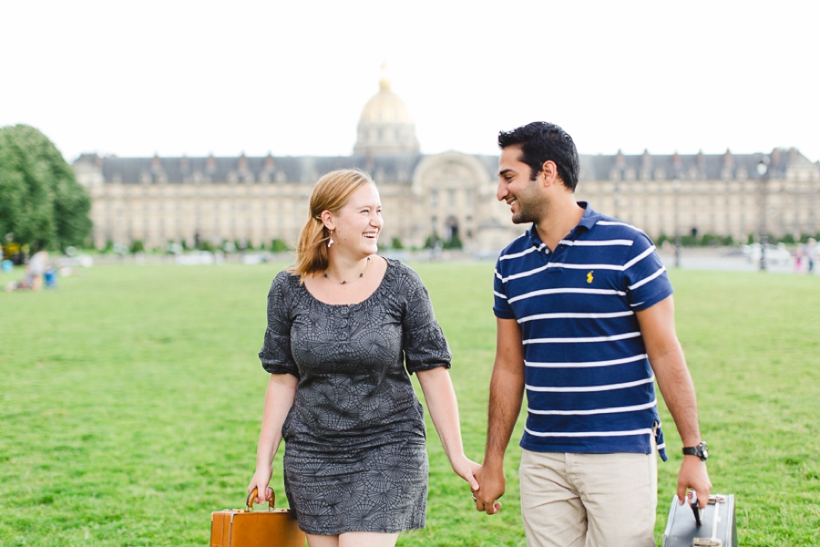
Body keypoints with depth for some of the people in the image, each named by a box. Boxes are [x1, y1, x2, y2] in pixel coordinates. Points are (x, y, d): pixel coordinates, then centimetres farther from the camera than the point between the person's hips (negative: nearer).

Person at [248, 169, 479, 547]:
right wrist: (263, 463, 5)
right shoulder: (289, 290, 0)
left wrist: (457, 455, -5)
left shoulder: (401, 285, -5)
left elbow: (433, 372, -3)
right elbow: (283, 381, 5)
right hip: (313, 455, 2)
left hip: (387, 449, -2)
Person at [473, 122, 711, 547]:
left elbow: (665, 354, -6)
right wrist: (493, 461, 11)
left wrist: (694, 452, -9)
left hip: (621, 454, -4)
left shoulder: (626, 248, -6)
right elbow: (509, 368, 12)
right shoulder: (511, 263, 8)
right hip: (541, 459, 4)